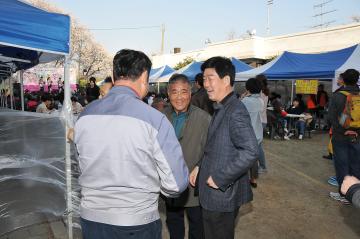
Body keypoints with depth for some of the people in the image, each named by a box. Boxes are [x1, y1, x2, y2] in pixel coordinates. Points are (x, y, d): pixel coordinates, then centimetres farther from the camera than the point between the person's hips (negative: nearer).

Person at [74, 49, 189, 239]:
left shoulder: (84, 116, -5)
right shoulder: (154, 119, -20)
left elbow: (85, 167, 7)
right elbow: (176, 183, -16)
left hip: (90, 217, 4)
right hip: (136, 223, -3)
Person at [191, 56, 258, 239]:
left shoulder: (236, 111, -20)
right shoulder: (221, 109, 9)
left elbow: (251, 151, -30)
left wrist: (219, 179, -23)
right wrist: (200, 167, 6)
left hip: (222, 194, -9)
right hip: (212, 194, 9)